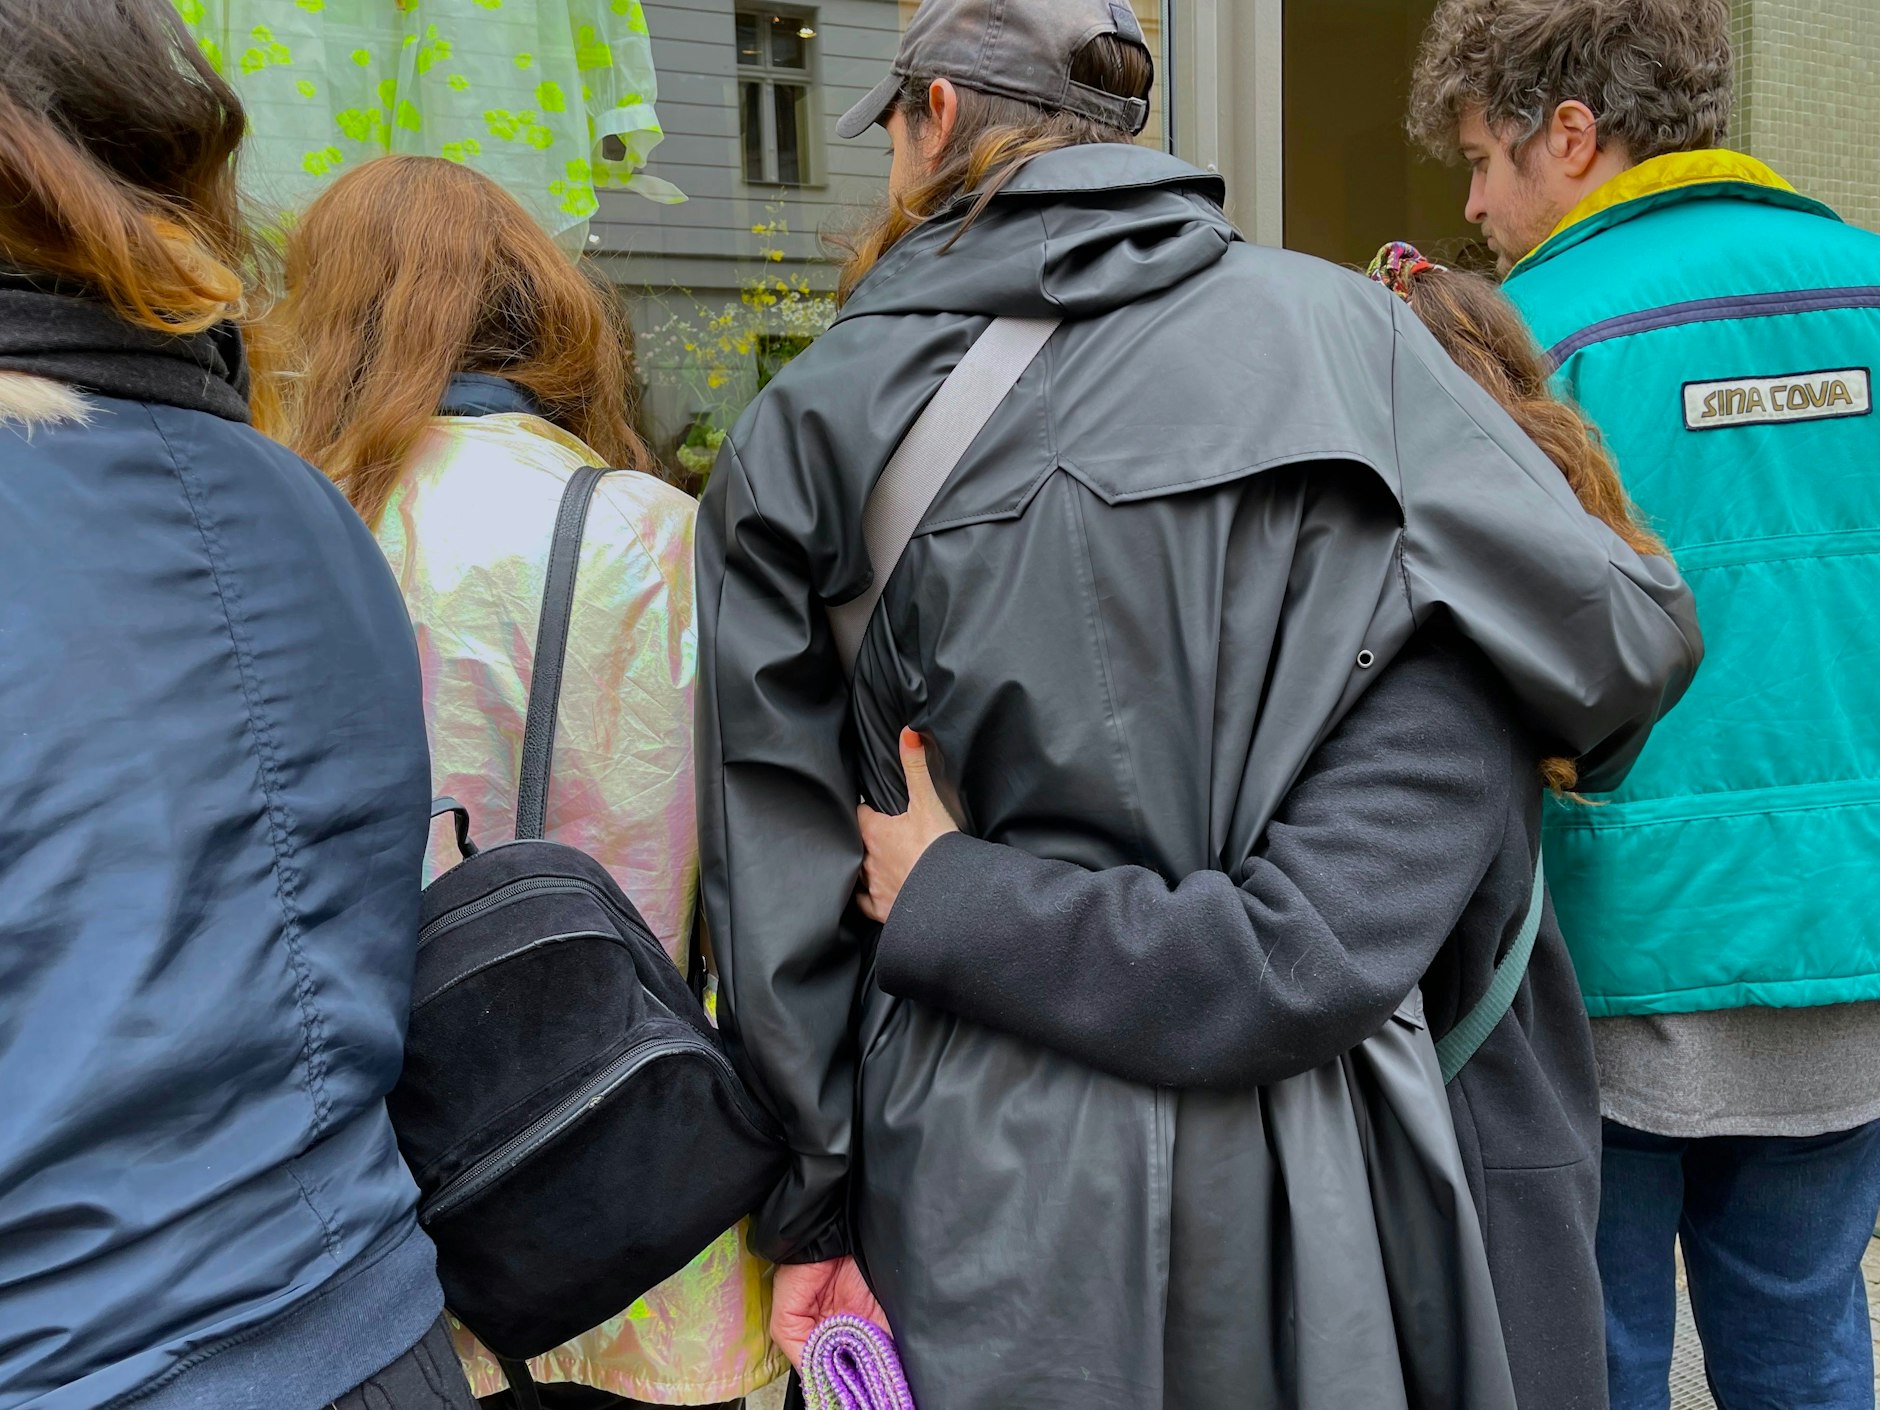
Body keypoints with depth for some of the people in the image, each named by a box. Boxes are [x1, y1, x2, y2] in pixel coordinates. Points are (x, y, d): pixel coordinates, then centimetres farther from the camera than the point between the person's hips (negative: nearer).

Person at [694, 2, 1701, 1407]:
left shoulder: (808, 422, -4)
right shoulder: (1336, 321, -2)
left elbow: (774, 843, -4)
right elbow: (1625, 636, -3)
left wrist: (809, 1201, 4)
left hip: (981, 1156, 0)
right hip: (1291, 1127, 1)